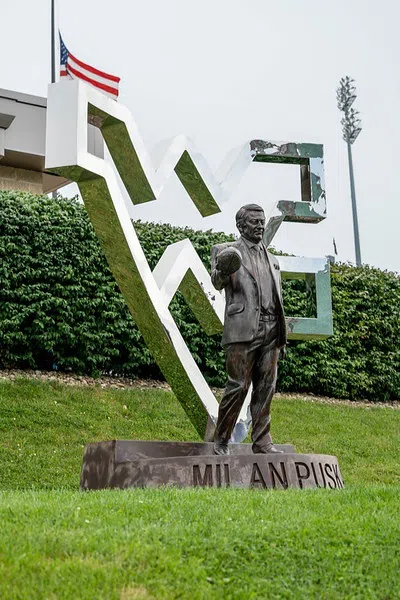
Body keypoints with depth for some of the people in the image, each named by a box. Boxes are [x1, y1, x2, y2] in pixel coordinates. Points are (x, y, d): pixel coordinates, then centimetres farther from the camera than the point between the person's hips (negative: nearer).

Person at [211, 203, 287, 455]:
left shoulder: (272, 260, 24)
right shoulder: (225, 250, 6)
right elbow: (217, 283, -10)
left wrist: (281, 333, 18)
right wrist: (222, 272, -34)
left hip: (270, 331, 5)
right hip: (243, 329, -5)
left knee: (265, 388, 4)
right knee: (238, 386, -7)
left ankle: (262, 443, 9)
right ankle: (221, 440, 5)